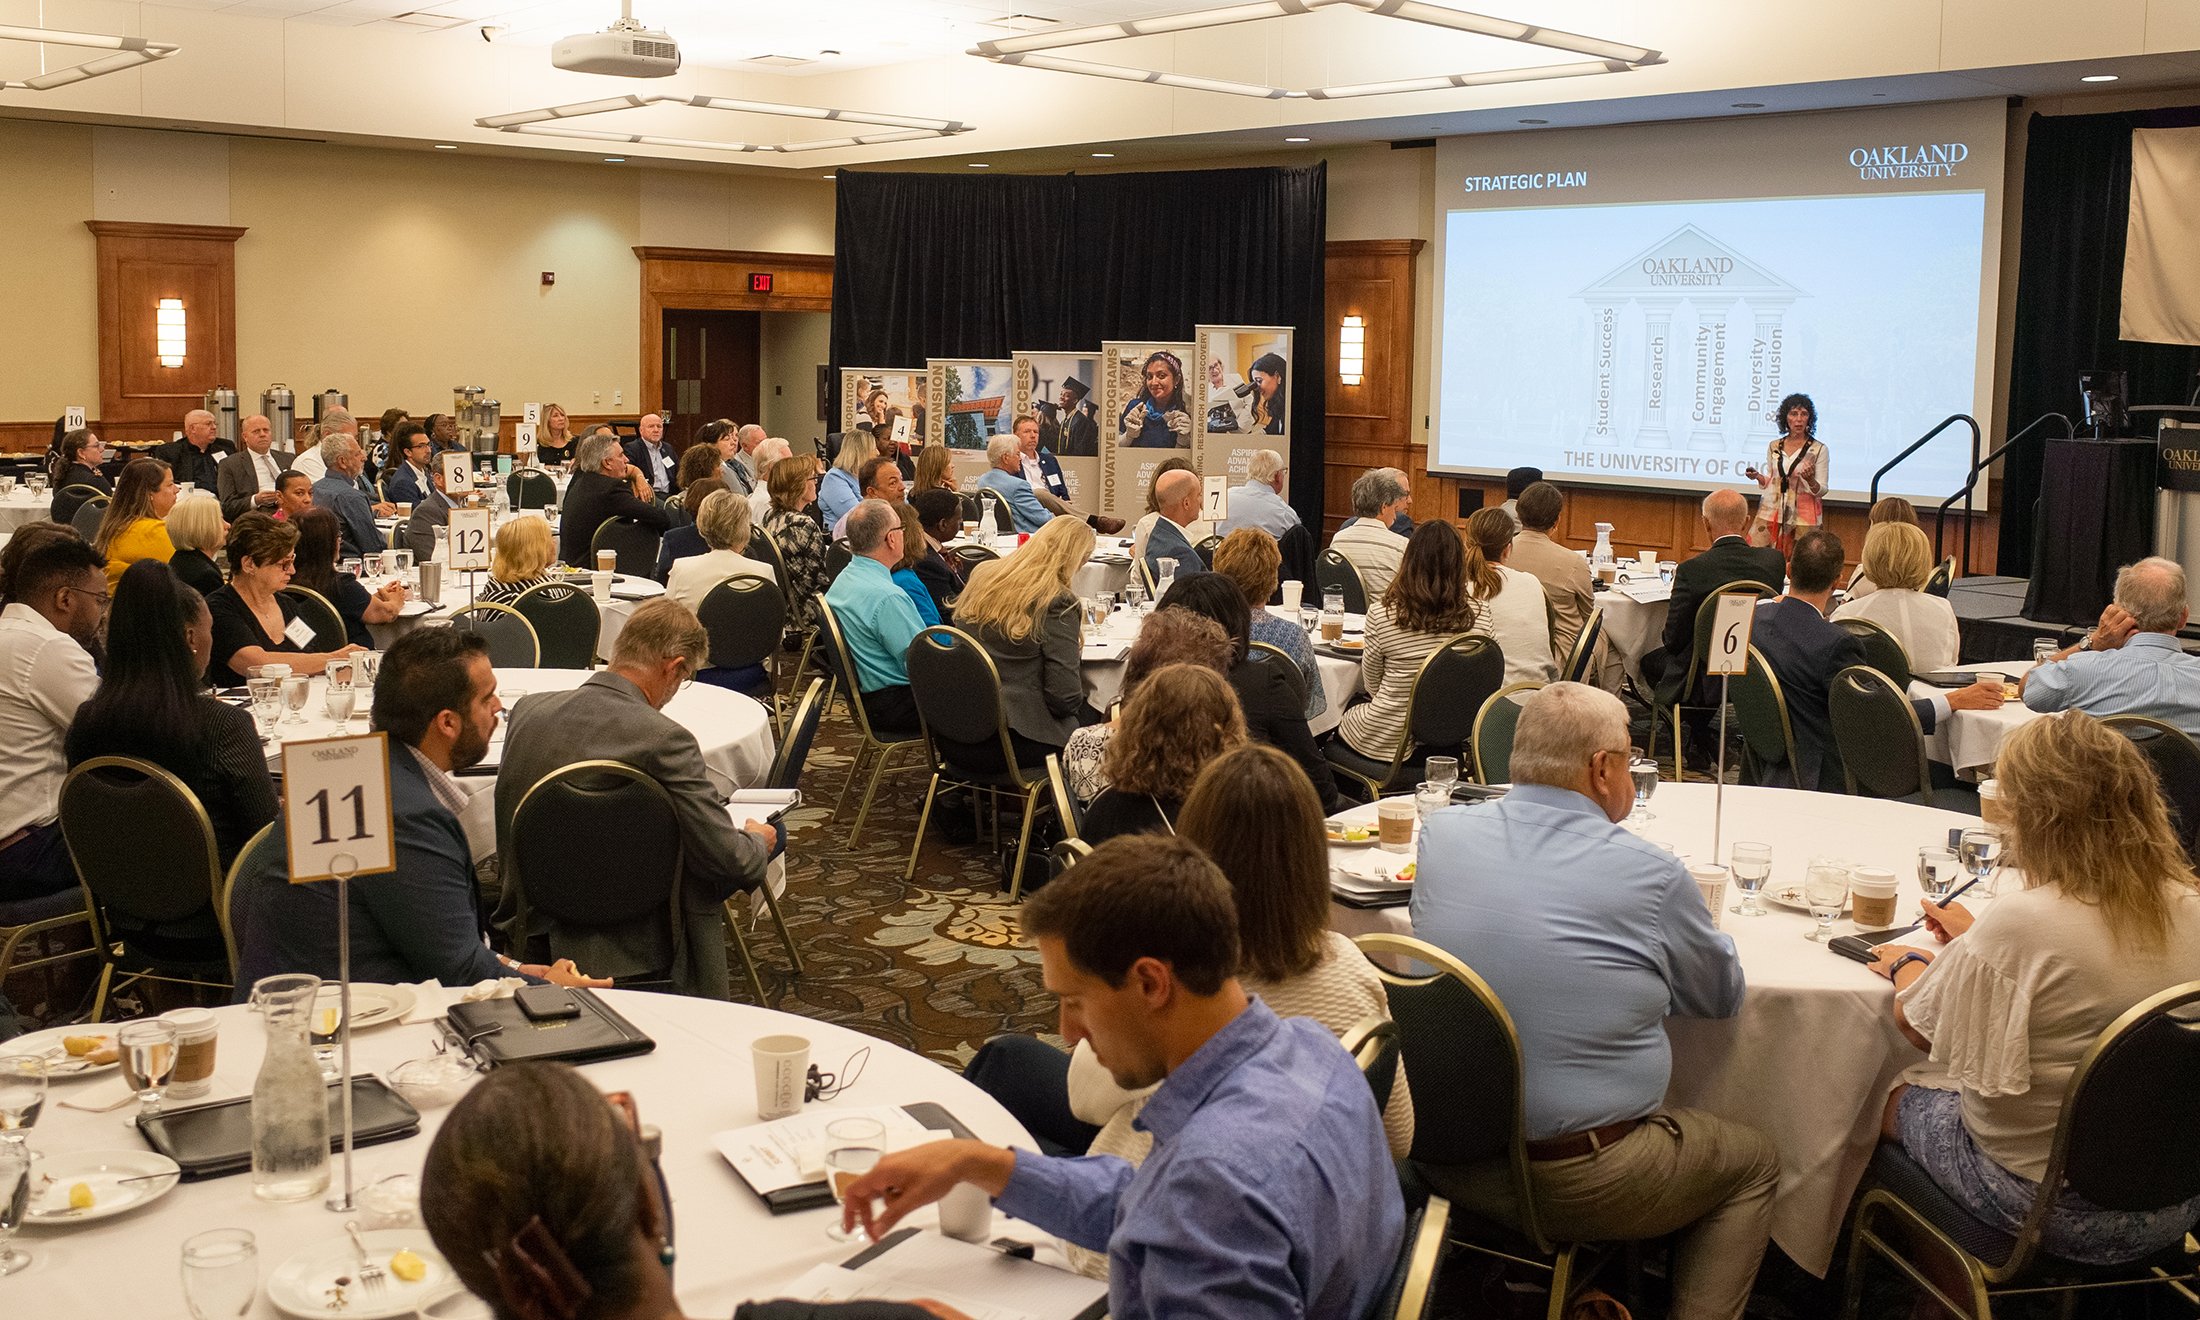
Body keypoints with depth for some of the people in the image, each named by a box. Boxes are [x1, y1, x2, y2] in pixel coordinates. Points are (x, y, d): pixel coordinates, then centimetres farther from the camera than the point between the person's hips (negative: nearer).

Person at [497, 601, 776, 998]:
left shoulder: (528, 711, -1)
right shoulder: (665, 740, -21)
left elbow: (507, 846, 12)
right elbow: (728, 858, -16)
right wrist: (758, 842, 6)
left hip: (537, 938, 7)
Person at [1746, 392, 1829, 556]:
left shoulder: (1818, 449, -2)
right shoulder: (1774, 447, 8)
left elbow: (1821, 490, -3)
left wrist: (1809, 479, -22)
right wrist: (1757, 477, -2)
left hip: (1803, 517, -3)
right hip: (1772, 512, 3)